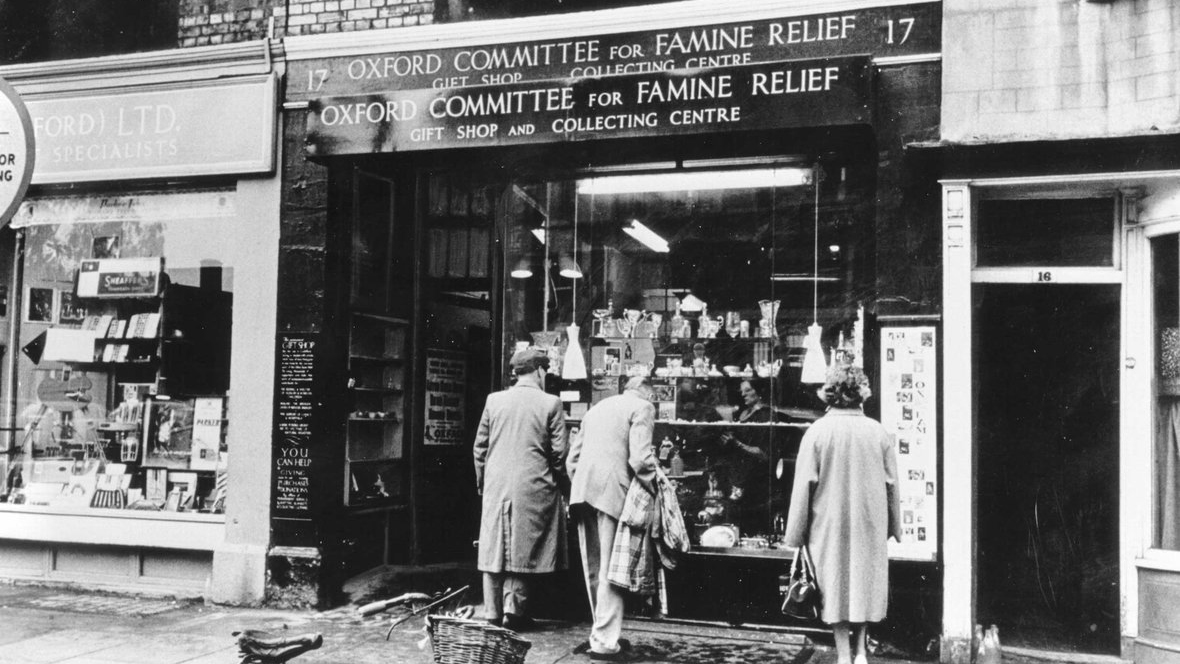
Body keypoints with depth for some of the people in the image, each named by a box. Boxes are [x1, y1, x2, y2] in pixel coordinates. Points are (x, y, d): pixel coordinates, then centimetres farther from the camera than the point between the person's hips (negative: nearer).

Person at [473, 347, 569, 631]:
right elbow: (559, 451, -4)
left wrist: (482, 481, 18)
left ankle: (492, 614, 13)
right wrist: (560, 481, 11)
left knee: (493, 548, 9)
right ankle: (514, 611, 4)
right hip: (533, 488, -3)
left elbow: (480, 446, 8)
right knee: (524, 550, 5)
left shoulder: (494, 400, 4)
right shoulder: (551, 404, -4)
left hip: (496, 487, 3)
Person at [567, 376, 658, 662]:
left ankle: (602, 632, 22)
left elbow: (572, 458, 22)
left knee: (593, 570, 14)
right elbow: (640, 456, -11)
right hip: (612, 491, -7)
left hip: (582, 490, 7)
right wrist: (654, 491, 0)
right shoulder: (643, 407, 4)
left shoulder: (597, 407, 26)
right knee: (610, 569, -4)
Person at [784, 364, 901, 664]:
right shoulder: (877, 431, -4)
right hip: (869, 524, 2)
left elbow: (804, 485, -8)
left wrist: (796, 534, 0)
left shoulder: (818, 431, -10)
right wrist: (894, 526, 14)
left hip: (829, 524, -2)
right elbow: (892, 483, 2)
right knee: (865, 581, 17)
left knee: (836, 586, 9)